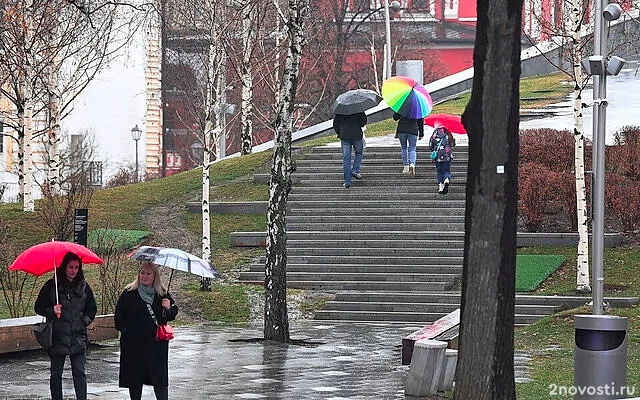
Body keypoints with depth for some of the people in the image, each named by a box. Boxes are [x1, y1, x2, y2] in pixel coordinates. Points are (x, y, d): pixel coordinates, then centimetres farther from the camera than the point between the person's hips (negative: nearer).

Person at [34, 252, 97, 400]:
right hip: (57, 337, -1)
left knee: (79, 372, -5)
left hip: (78, 337, 1)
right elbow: (38, 307, 5)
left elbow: (92, 309, 17)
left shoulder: (83, 286, 7)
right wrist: (52, 311, -13)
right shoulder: (51, 286, 0)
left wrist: (85, 320, 0)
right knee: (56, 374, 5)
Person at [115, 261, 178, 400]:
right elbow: (119, 315, 4)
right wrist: (124, 329, -7)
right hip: (133, 344, 0)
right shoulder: (129, 293, 2)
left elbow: (174, 312, 13)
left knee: (159, 378, -4)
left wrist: (168, 309, -8)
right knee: (135, 378, 7)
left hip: (156, 344, 0)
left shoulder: (162, 294, 6)